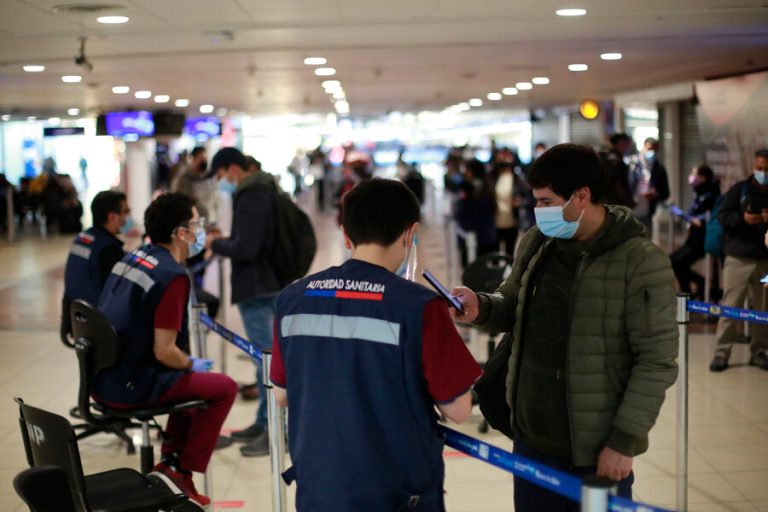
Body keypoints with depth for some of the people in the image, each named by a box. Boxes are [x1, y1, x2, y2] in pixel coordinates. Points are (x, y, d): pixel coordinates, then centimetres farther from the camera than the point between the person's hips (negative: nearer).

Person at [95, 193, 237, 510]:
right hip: (131, 388, -9)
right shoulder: (173, 276, -18)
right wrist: (193, 364, 0)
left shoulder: (135, 256, 10)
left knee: (189, 378, 29)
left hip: (101, 379, 9)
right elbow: (164, 351, -20)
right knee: (224, 388, 4)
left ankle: (170, 461, 26)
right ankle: (180, 473, 8)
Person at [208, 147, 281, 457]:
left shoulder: (251, 198, -17)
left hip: (256, 288, -11)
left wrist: (216, 244, -9)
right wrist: (223, 241, 10)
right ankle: (264, 421, 26)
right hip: (269, 283, 11)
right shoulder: (263, 192, 15)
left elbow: (245, 249, -24)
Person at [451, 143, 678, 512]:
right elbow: (512, 307, 18)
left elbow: (656, 361, -14)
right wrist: (481, 308, -4)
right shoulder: (535, 243, 4)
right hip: (530, 440, 6)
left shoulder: (640, 262, -15)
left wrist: (624, 440, -15)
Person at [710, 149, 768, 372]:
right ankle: (722, 352, 3)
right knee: (730, 306, -2)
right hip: (738, 258, -2)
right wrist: (742, 218, -20)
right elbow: (722, 216, -2)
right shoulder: (739, 190, 3)